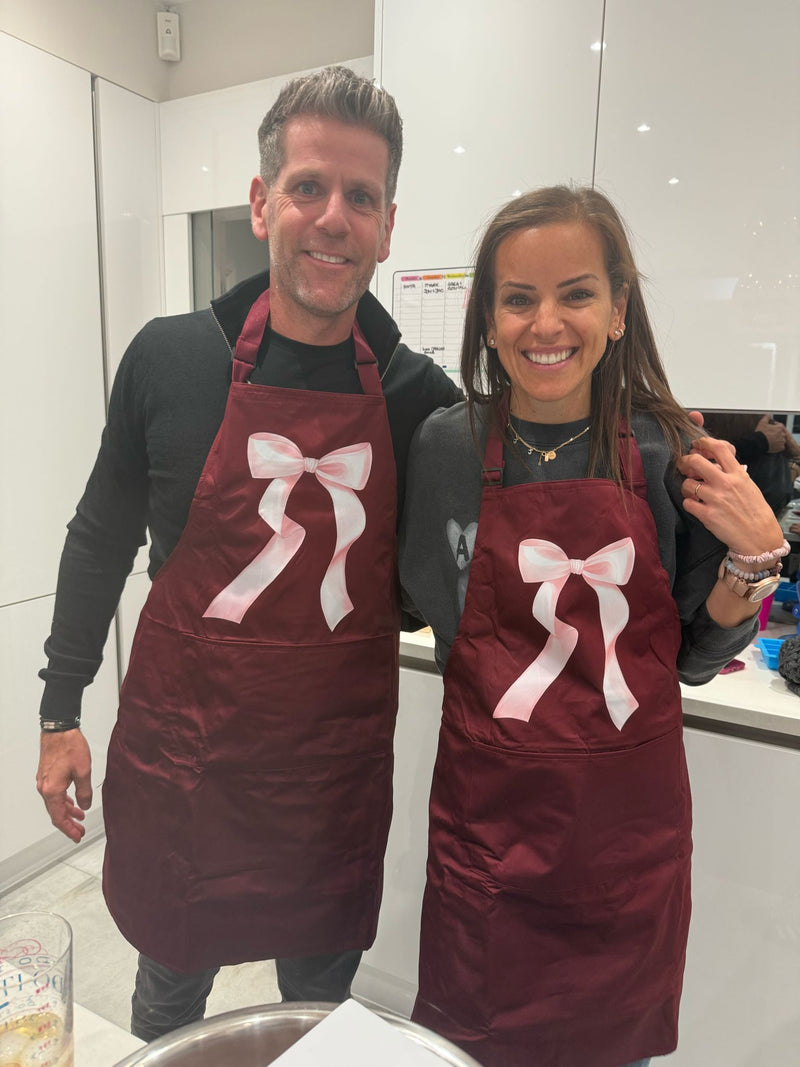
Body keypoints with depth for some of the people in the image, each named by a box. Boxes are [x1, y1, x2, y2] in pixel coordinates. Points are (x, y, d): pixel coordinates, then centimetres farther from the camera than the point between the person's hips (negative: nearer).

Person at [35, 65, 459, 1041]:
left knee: (321, 1001, 23)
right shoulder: (170, 358, -8)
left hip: (339, 771, 1)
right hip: (178, 754, 0)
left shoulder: (419, 396, -6)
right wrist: (61, 712, 5)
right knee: (170, 994, 24)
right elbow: (101, 538, 2)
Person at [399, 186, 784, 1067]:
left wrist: (753, 554, -13)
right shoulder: (446, 446, -8)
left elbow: (694, 658, 1)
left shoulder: (672, 456, -7)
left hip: (631, 822, 1)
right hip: (489, 814, 0)